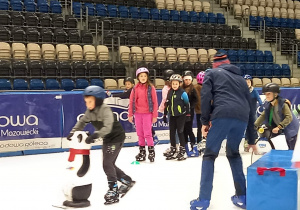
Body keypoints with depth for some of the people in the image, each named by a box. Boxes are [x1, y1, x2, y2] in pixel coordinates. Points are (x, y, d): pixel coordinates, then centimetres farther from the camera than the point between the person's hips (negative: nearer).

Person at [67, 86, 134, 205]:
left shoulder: (105, 110, -26)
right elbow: (82, 122, 9)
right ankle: (127, 181, 28)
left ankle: (113, 191, -3)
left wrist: (95, 135, -46)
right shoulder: (89, 111, -1)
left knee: (107, 164, -12)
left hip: (116, 137, -8)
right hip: (107, 139, 9)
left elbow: (108, 127, -36)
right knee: (109, 164, 12)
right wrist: (73, 131, -5)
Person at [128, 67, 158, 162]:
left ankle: (151, 151, 5)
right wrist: (130, 114, 7)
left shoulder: (151, 88, -4)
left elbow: (155, 102, -4)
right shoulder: (135, 88, 6)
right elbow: (131, 102, 9)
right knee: (140, 133, 10)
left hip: (148, 113, -4)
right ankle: (142, 151, 20)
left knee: (147, 133, -6)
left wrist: (155, 115, -6)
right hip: (138, 113, 4)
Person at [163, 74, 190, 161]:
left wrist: (188, 114, -10)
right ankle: (173, 150, 19)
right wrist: (165, 115, 15)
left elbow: (187, 104, -8)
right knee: (172, 132, 8)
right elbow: (166, 104, 15)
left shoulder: (182, 93, -9)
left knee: (180, 132, -2)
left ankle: (182, 150, 8)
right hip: (172, 116, 6)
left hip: (180, 115, -6)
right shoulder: (169, 93, 9)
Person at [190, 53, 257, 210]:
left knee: (210, 155, 6)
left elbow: (205, 95, 2)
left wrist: (205, 121, 4)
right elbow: (249, 106, 31)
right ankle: (242, 197, 21)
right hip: (241, 118, 4)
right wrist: (251, 140, 34)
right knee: (233, 154, 23)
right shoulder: (240, 78, 33)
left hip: (222, 115, -4)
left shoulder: (212, 73, 22)